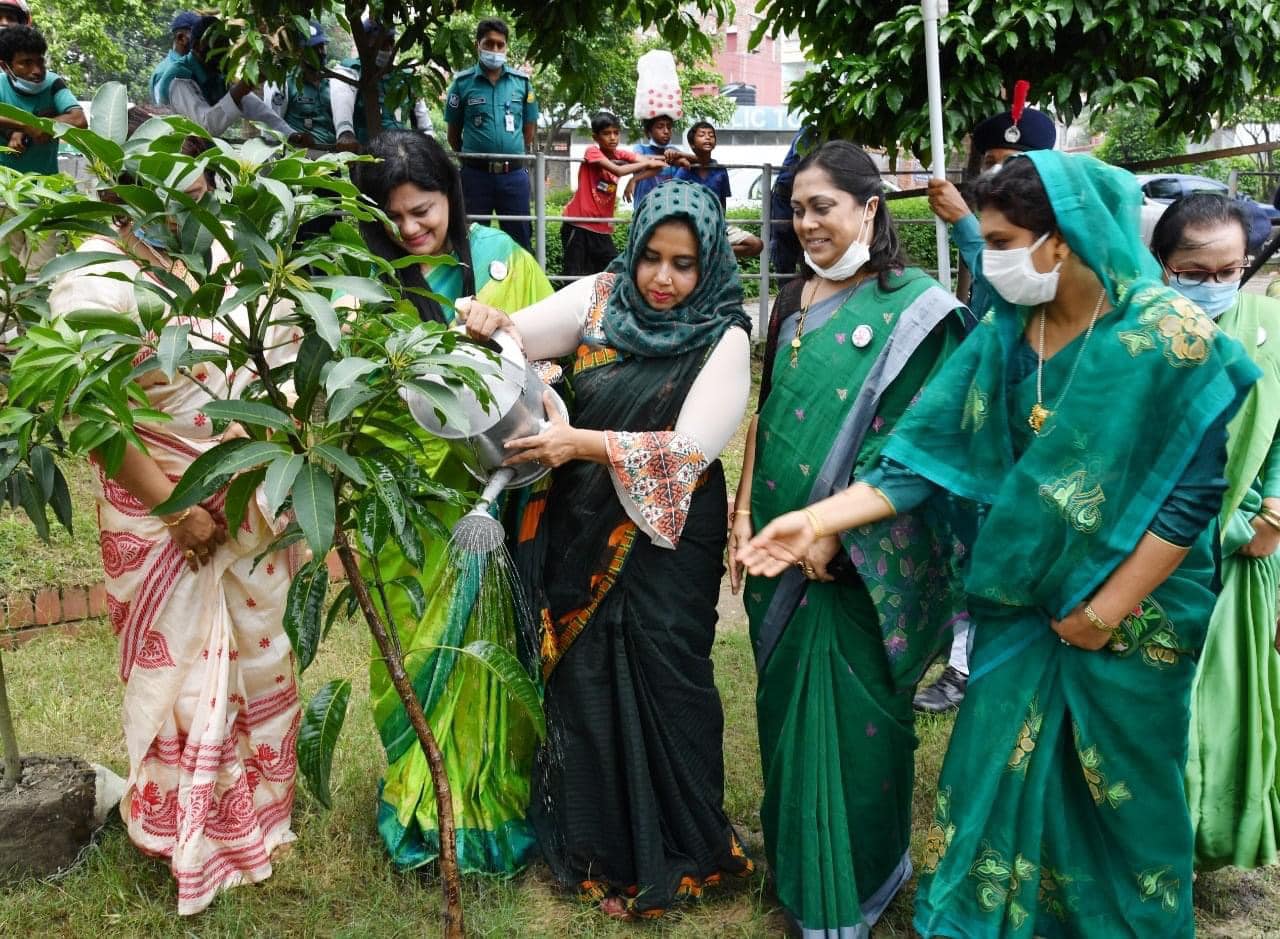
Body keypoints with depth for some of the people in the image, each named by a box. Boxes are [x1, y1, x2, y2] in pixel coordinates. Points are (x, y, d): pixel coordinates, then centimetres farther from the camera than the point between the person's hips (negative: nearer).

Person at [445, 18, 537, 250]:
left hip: (514, 174, 1)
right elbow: (454, 132, 7)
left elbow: (530, 126, 13)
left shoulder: (522, 81, 5)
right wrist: (469, 159, 9)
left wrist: (517, 158, 11)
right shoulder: (462, 82, 0)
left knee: (518, 239, 6)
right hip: (476, 174, -1)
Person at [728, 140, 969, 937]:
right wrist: (743, 511, 5)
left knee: (854, 712, 5)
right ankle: (795, 861, 36)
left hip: (863, 552, -5)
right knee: (788, 703, 16)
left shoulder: (913, 305, -8)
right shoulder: (794, 300, 11)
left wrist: (835, 526, -16)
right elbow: (766, 412, 12)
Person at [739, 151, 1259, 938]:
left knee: (1121, 794, 14)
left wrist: (1107, 610, -15)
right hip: (1024, 599, 4)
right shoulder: (1004, 334, -4)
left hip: (1136, 615, -4)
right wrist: (819, 519, -15)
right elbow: (930, 453, -6)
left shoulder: (1172, 338, -18)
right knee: (999, 775, 14)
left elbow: (1194, 493, -16)